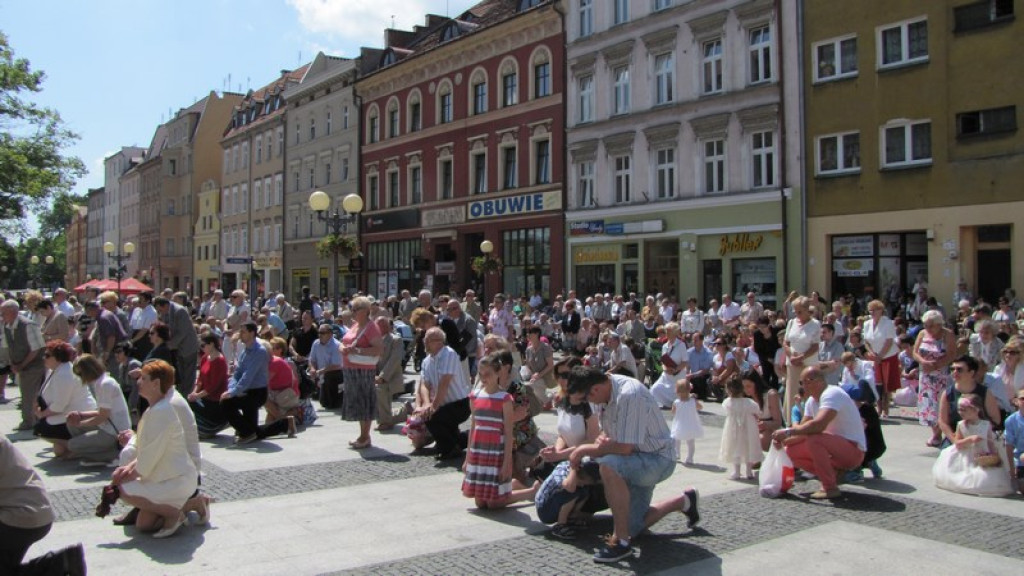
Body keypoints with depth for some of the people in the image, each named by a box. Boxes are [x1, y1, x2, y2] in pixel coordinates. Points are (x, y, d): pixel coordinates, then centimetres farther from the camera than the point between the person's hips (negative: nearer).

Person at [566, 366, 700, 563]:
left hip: (657, 460, -9)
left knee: (609, 465, -37)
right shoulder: (607, 390, -5)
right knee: (633, 527, 16)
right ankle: (684, 501, 36)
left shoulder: (629, 395, -31)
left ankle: (621, 540, -24)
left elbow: (624, 448, -32)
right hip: (637, 459, 9)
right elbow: (608, 435, 10)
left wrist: (586, 449, -21)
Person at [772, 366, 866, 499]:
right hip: (836, 449, 9)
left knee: (813, 438, -33)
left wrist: (788, 431, -28)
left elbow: (819, 425, -35)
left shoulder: (831, 394, -21)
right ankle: (831, 476, 8)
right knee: (792, 450, 2)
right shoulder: (811, 401, 8)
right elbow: (803, 429, 9)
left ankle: (831, 488, -21)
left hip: (853, 450, -9)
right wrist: (784, 440, -10)